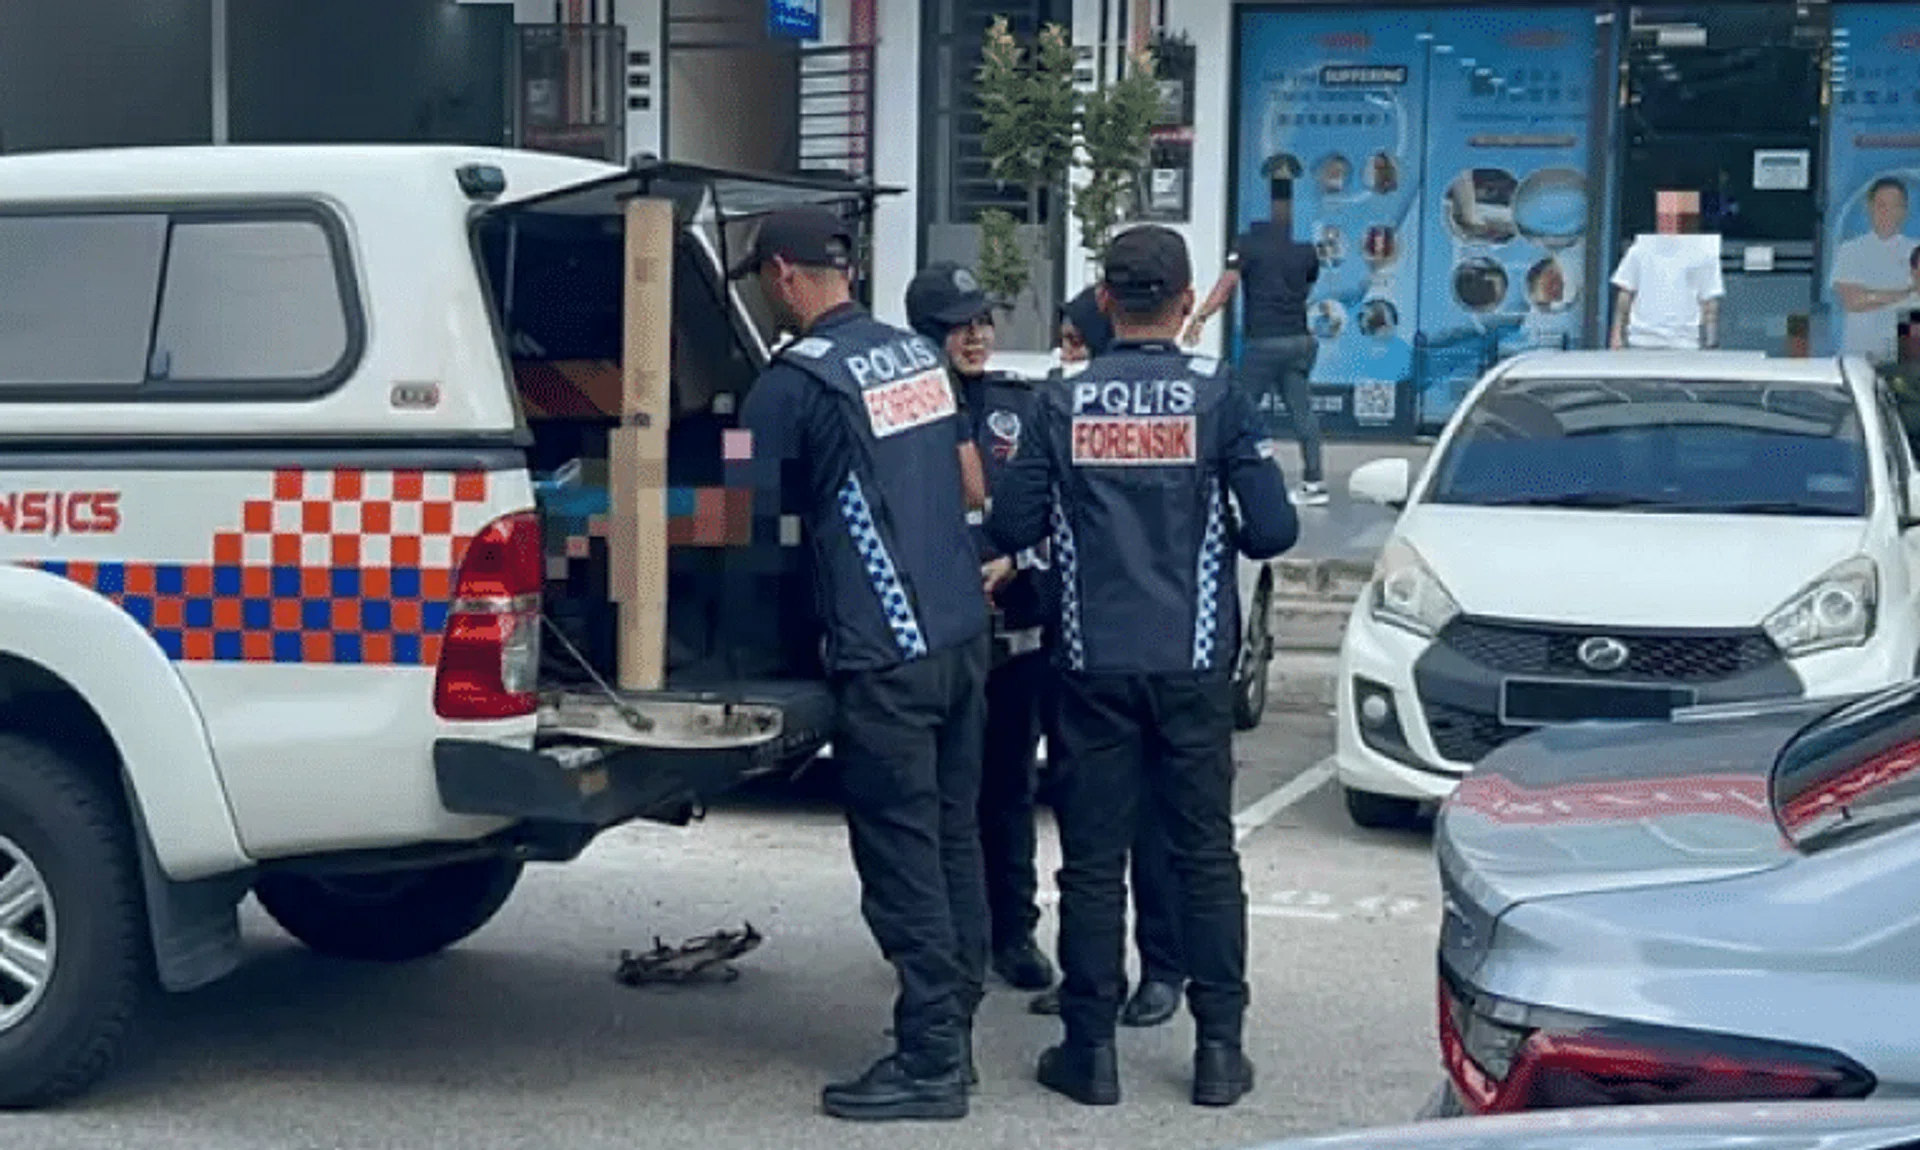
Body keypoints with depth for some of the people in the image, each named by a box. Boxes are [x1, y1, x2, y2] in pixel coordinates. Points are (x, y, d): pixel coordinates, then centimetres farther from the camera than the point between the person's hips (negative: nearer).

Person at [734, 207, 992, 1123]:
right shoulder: (920, 355, 13)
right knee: (954, 840, 13)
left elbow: (748, 514, -4)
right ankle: (953, 1034, 22)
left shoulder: (796, 380, -10)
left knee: (902, 859, -3)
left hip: (887, 652, -8)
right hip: (964, 630, 8)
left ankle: (929, 1064, 2)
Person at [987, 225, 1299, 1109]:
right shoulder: (1216, 398, -5)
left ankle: (1091, 1047, 10)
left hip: (1093, 662, 0)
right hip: (1193, 662, 0)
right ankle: (1219, 1048, 11)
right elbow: (1274, 529, -8)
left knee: (1093, 856, 6)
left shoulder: (1063, 403, -2)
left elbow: (1009, 527, -3)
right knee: (1205, 852, 9)